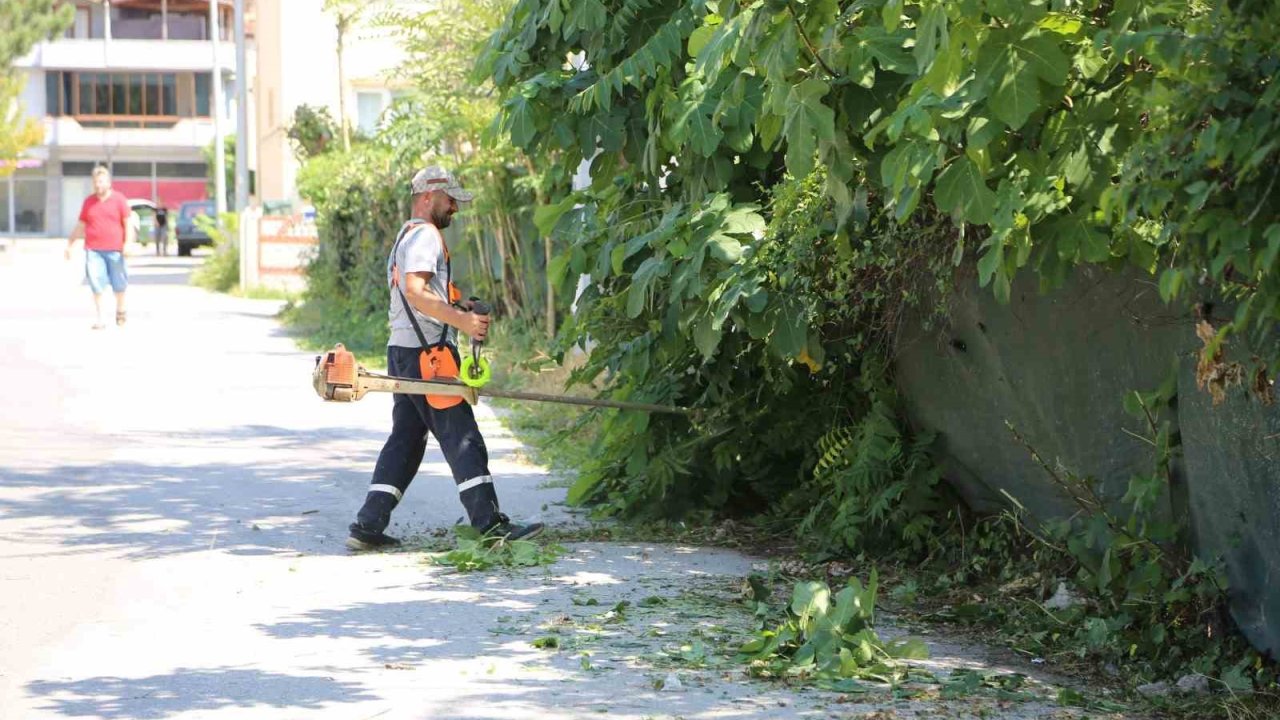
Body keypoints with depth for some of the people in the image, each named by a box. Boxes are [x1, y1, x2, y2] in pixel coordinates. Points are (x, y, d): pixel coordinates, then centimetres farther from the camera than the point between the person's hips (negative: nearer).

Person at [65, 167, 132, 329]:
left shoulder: (119, 199, 2)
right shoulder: (89, 202, 10)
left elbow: (128, 224, 0)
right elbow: (80, 226, 17)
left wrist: (128, 243, -12)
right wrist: (69, 245, 15)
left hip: (114, 250, -2)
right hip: (93, 250, 2)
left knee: (119, 285, 7)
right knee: (97, 286, -3)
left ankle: (120, 311, 31)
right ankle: (99, 319, 2)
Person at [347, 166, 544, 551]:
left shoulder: (407, 236, 24)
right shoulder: (425, 235, -9)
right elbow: (414, 291, -22)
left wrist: (454, 306, 16)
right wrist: (462, 320, -26)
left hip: (402, 351, 10)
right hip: (426, 351, -10)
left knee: (405, 439, 10)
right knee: (461, 437, -10)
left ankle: (368, 527, 7)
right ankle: (490, 523, -11)